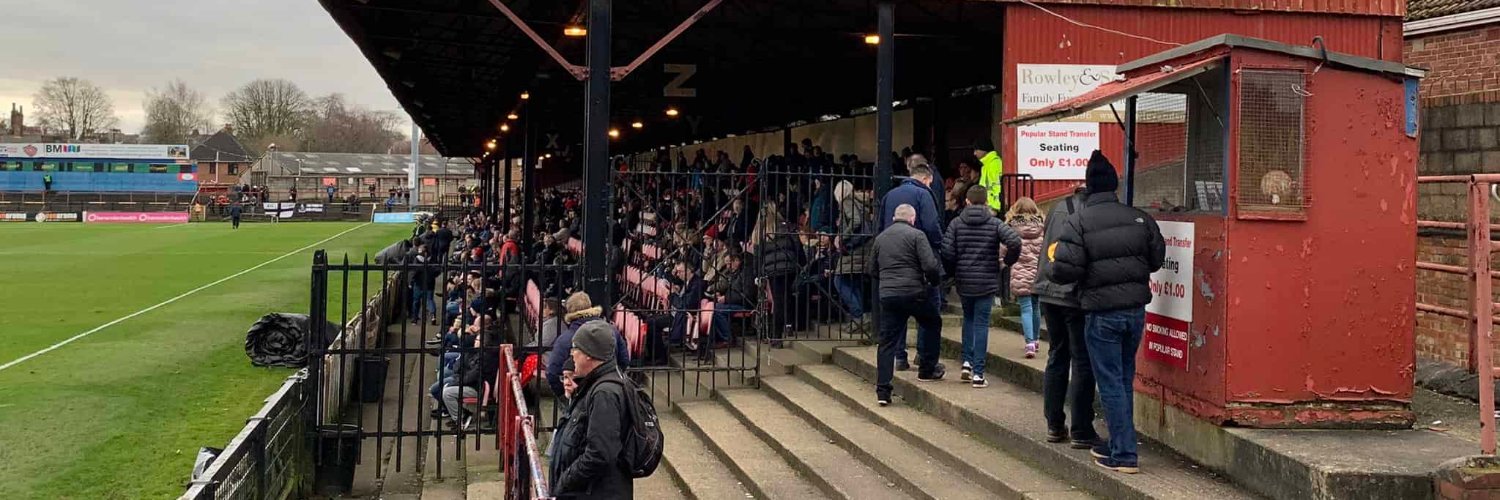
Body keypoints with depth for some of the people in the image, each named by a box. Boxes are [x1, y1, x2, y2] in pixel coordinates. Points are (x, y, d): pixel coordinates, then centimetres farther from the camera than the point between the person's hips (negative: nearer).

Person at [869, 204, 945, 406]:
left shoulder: (880, 238, 14)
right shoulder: (916, 235, -4)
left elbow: (872, 270, 19)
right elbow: (930, 266, -12)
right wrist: (934, 281, 7)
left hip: (887, 295, 4)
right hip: (914, 293, -4)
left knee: (887, 341, 5)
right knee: (932, 323, 22)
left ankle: (882, 391, 1)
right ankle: (927, 370, 26)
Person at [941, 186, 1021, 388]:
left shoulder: (956, 223, -1)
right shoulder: (994, 223, -4)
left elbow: (947, 251, -10)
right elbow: (1014, 241, -18)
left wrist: (958, 264, 9)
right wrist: (1008, 261, 0)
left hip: (964, 282, 2)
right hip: (987, 282, -2)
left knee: (968, 320, 21)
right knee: (981, 324, 1)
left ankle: (967, 363, 13)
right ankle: (978, 373, -1)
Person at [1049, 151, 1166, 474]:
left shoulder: (1079, 221, -11)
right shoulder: (1139, 218, 2)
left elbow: (1066, 271, -17)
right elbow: (1157, 259, 9)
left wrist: (1057, 259, 5)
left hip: (1101, 313, -5)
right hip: (1136, 308, 5)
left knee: (1111, 383, 2)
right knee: (1125, 379, 17)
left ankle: (1124, 455, 3)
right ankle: (1118, 445, 27)